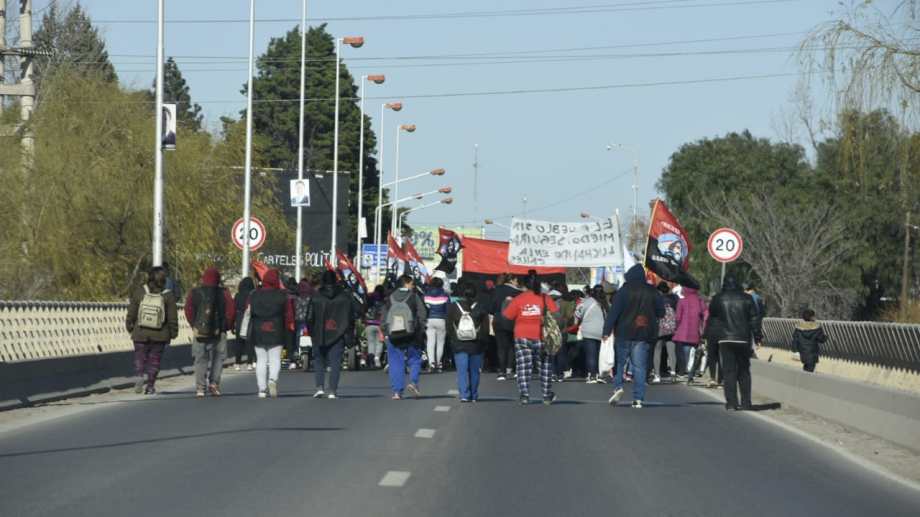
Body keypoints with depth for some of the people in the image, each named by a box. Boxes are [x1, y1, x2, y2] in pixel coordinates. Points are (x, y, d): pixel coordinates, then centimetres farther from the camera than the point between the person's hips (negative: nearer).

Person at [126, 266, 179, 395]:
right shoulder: (168, 296, -10)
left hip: (140, 334, 0)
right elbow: (173, 318, -6)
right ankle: (150, 386, 12)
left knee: (140, 357, 14)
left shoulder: (139, 292, -9)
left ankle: (140, 375, -12)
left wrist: (130, 327, 14)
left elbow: (131, 312, -2)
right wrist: (173, 334, 8)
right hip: (160, 336, 0)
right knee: (154, 360, 12)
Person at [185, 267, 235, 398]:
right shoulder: (224, 293, 1)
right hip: (219, 332, -1)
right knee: (218, 358, 11)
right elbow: (231, 311, -5)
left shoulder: (194, 293, 3)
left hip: (200, 331, 1)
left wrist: (193, 325, 8)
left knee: (201, 359, 7)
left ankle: (200, 387, -1)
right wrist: (227, 326, 8)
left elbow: (188, 310, -3)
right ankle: (214, 383, -1)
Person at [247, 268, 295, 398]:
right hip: (276, 333, -2)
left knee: (261, 360, 8)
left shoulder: (254, 295, 2)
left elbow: (249, 312, 5)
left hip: (258, 333, 2)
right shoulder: (282, 295, -5)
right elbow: (288, 314, -3)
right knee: (275, 359, 3)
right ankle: (273, 379, -24)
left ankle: (262, 389, 6)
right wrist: (290, 327, 7)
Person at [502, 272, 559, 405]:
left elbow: (507, 316, -1)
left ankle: (524, 395, -9)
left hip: (522, 338, 0)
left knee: (523, 368, 1)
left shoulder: (518, 299, -4)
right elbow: (556, 314, -10)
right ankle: (547, 396, 17)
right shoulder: (545, 299, -4)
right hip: (541, 338, 0)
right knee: (545, 366, 12)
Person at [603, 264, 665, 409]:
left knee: (620, 361, 13)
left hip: (624, 333, -2)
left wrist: (607, 330, -10)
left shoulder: (624, 291, -5)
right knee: (640, 366, 2)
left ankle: (618, 387, -7)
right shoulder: (652, 292, 5)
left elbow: (614, 311, -10)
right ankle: (638, 399, -3)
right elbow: (661, 312, 12)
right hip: (643, 335, 2)